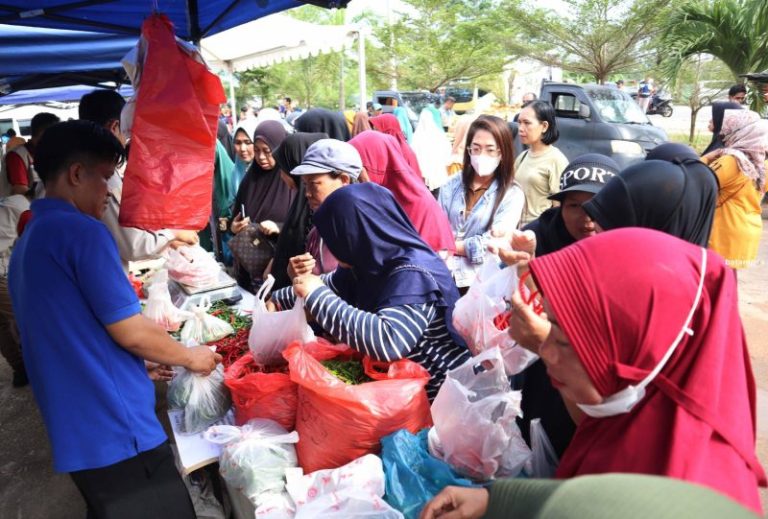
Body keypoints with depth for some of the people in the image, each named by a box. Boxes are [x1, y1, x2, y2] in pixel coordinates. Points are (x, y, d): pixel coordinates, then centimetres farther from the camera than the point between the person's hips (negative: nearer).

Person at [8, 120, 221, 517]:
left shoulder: (26, 242, 13)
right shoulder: (81, 230, -16)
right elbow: (130, 332, -17)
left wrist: (144, 363, 22)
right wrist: (191, 358, 0)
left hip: (76, 432, 9)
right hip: (115, 429, -9)